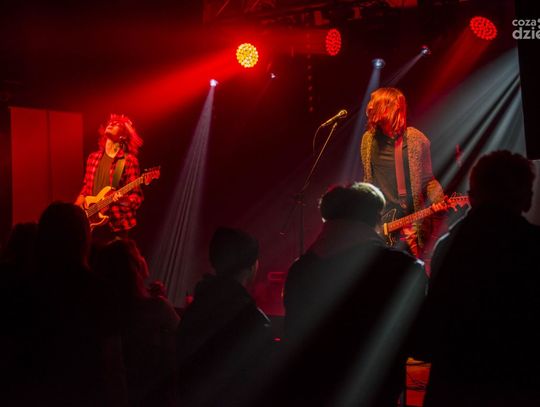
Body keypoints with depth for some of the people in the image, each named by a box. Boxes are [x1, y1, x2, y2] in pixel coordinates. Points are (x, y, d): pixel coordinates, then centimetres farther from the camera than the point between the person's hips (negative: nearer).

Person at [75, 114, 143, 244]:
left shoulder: (129, 160, -5)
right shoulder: (93, 157, 12)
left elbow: (137, 197, -7)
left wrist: (123, 199, -26)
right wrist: (80, 200, 2)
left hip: (116, 224, -5)